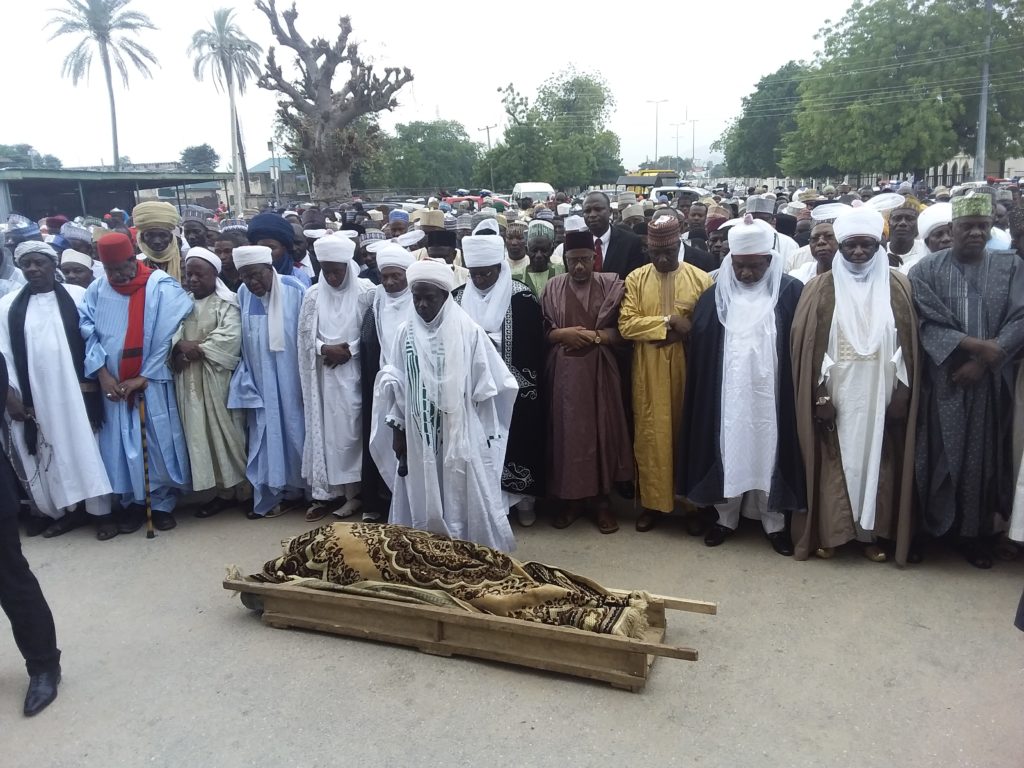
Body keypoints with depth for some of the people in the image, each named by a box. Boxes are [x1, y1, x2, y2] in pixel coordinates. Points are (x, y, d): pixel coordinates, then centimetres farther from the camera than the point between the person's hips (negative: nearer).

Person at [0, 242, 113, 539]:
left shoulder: (78, 296, -1)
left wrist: (92, 380, -8)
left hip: (76, 393, -3)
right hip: (34, 398, 3)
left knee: (86, 449, 2)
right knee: (49, 455, 10)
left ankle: (101, 512, 8)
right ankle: (64, 512, 22)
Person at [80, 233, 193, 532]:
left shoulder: (161, 287, -9)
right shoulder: (96, 291, 1)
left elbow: (166, 336, -10)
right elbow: (88, 333, 2)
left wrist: (142, 377, -11)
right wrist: (102, 373, -9)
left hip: (152, 382, -2)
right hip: (114, 384, 3)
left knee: (160, 442, 2)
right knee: (121, 445, 6)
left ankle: (163, 503, 16)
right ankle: (132, 502, 20)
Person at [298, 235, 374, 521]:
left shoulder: (366, 291, -5)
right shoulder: (313, 295, 4)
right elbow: (305, 333, 7)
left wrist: (349, 349, -13)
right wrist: (324, 348, -10)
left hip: (353, 371, -3)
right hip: (323, 373, 3)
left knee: (350, 429, -1)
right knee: (324, 429, 4)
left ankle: (353, 491, 10)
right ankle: (325, 492, 11)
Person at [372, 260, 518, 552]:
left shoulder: (467, 330, -7)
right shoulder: (407, 332, 1)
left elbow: (486, 385, -2)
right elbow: (396, 387, 7)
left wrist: (486, 431, 0)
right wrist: (397, 431, 6)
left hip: (461, 434, -2)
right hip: (419, 435, 3)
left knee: (465, 500, 4)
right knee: (423, 501, 9)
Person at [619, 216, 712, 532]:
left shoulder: (700, 278, 1)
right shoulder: (635, 279, 1)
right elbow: (626, 325, -9)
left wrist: (683, 333, -17)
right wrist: (669, 322, -17)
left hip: (688, 367, 0)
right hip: (649, 370, 0)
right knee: (651, 434, 2)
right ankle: (653, 501, 13)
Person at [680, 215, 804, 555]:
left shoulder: (791, 292, -3)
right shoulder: (714, 296, 1)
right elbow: (699, 352, 2)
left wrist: (799, 393, -3)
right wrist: (704, 391, -1)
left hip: (770, 393, -1)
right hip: (726, 393, 1)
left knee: (769, 452, 8)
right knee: (728, 451, 9)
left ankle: (774, 522, 22)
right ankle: (726, 517, 24)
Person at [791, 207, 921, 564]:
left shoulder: (898, 287, 3)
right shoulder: (821, 289, -2)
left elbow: (908, 344, 3)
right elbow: (808, 345, -5)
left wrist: (902, 392, -3)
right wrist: (820, 395, -10)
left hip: (880, 395, 2)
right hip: (837, 394, -1)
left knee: (879, 461, 9)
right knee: (835, 461, 5)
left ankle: (874, 533, 21)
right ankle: (829, 531, 16)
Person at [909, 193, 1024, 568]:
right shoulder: (926, 269, 0)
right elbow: (925, 323, -8)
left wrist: (985, 360, -13)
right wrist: (973, 344, -17)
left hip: (990, 382, 2)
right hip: (942, 382, -1)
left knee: (983, 458, 6)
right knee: (940, 457, 2)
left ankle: (976, 535, 18)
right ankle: (929, 529, 16)